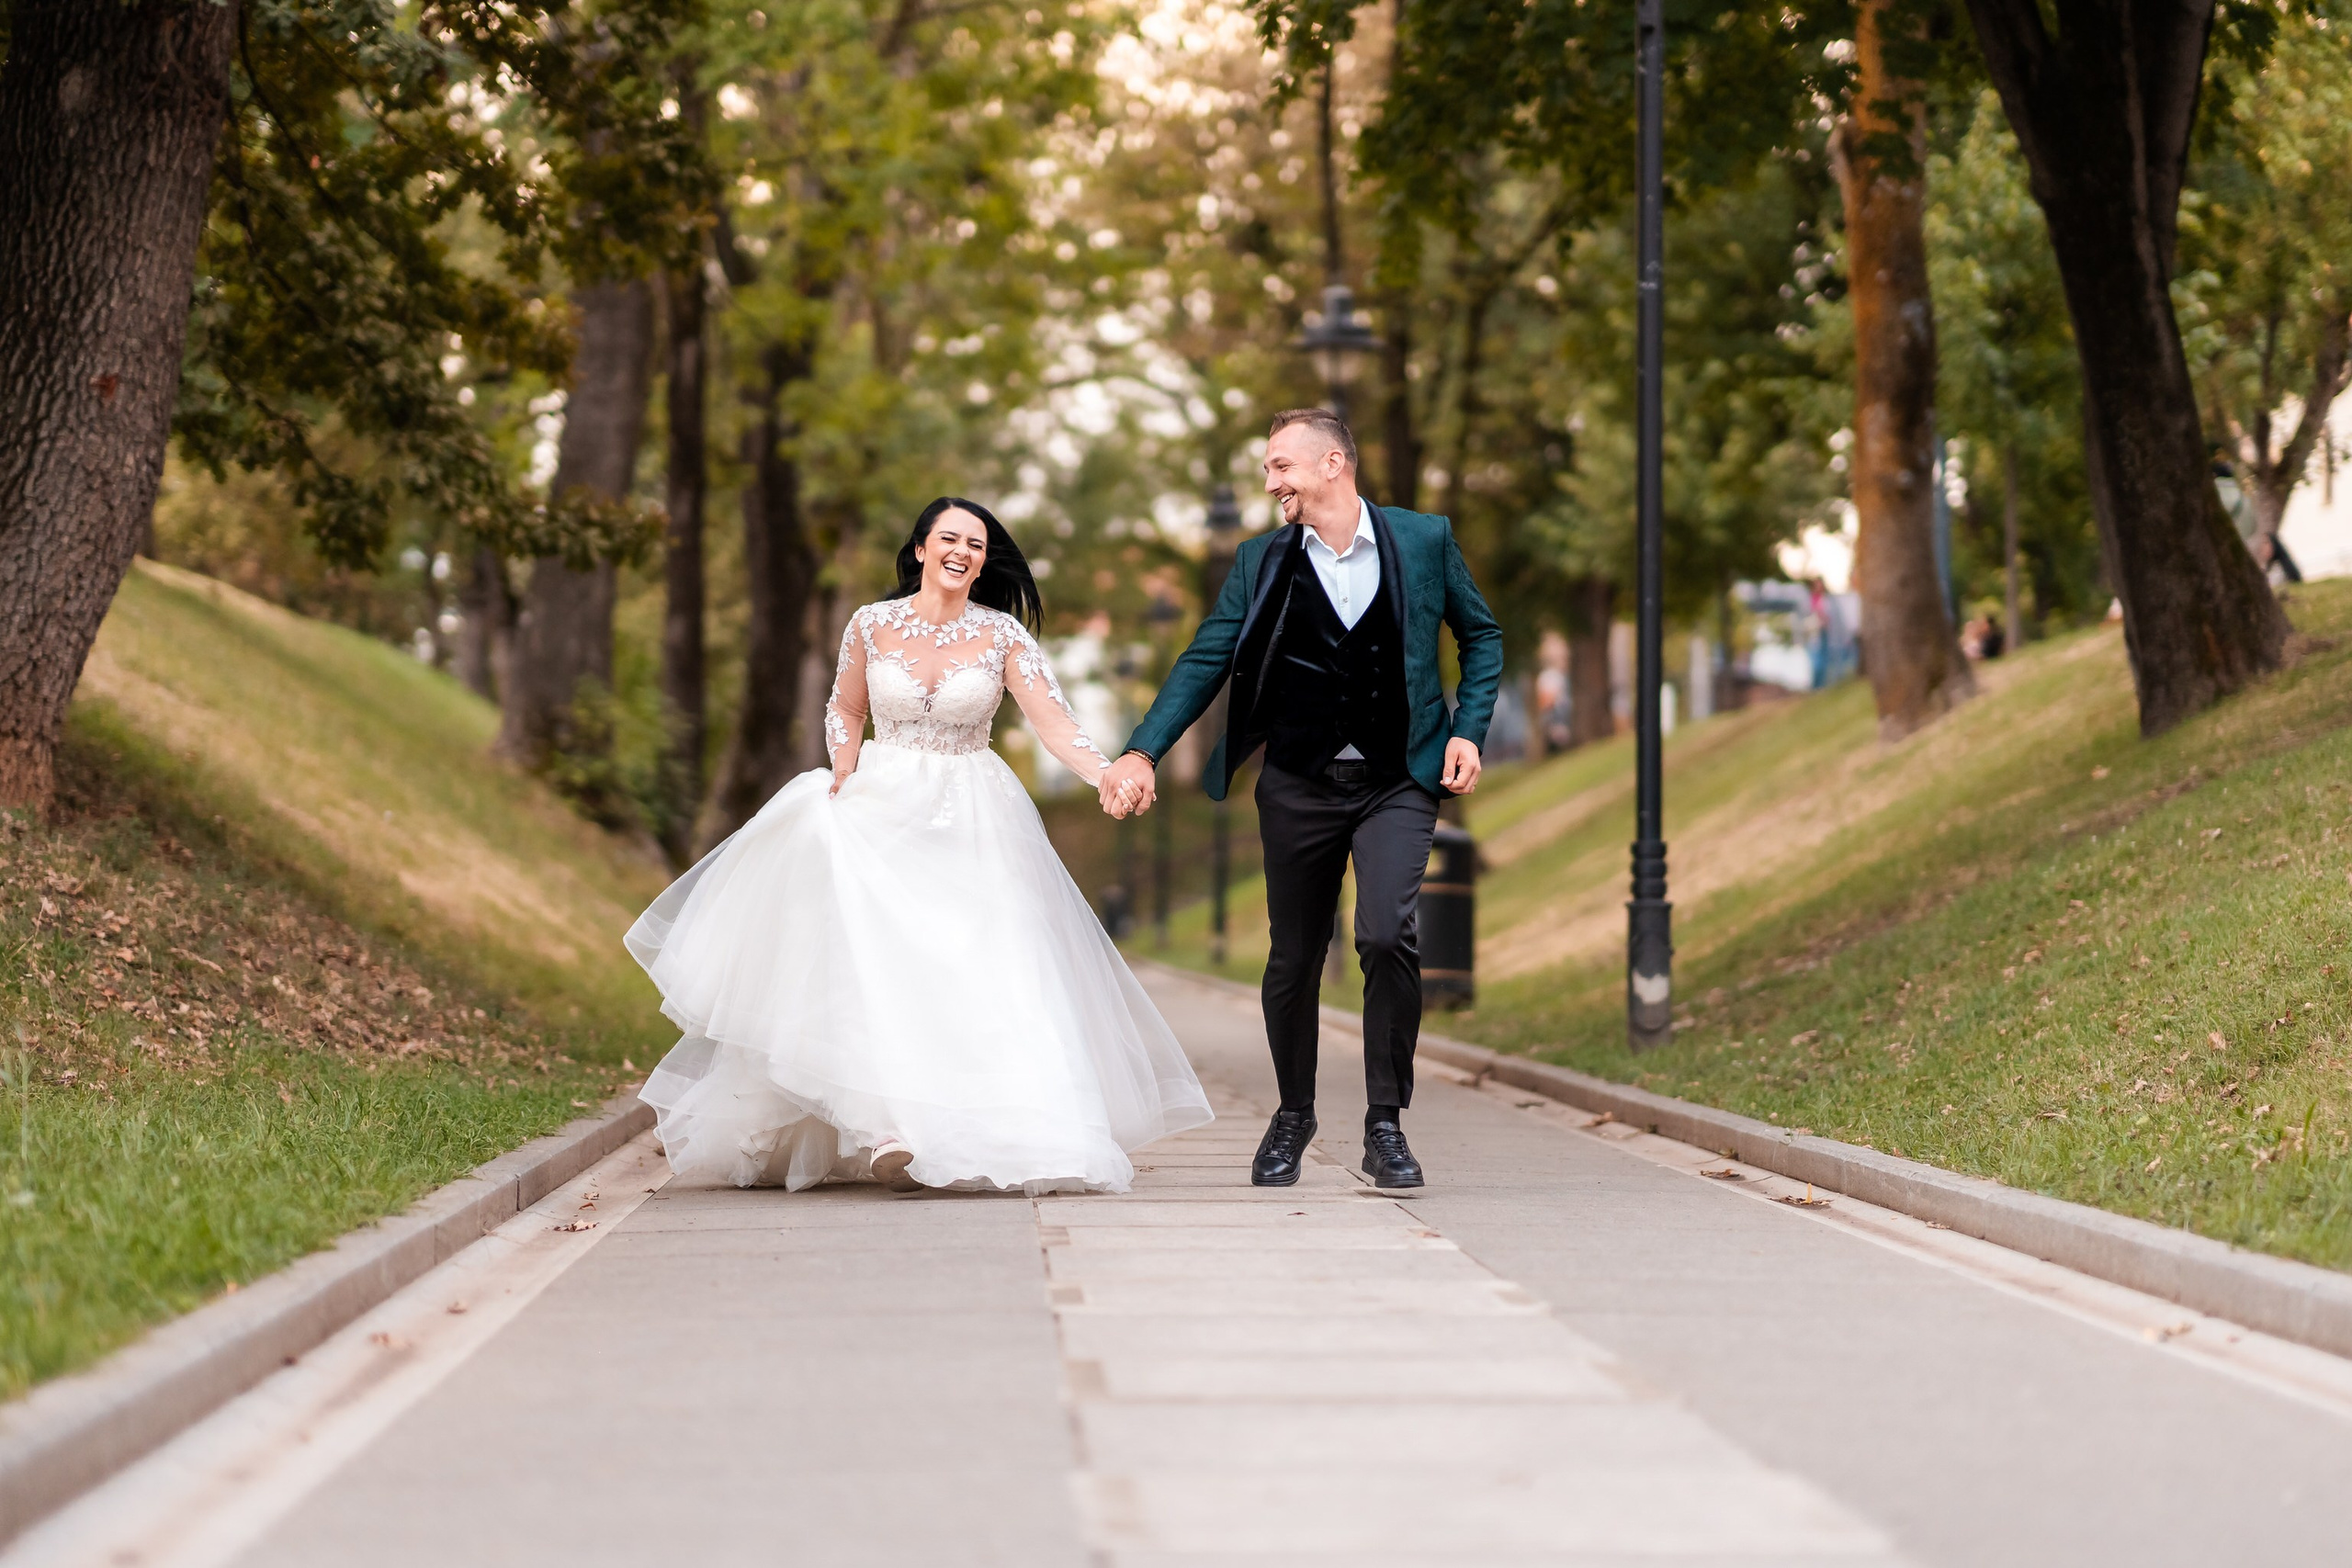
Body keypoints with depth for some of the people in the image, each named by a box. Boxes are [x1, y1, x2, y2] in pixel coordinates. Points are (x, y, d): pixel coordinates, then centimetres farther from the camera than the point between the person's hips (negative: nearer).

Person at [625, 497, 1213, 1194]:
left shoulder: (1002, 635, -3)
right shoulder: (872, 625, 1)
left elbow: (1052, 718, -13)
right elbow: (845, 709, 15)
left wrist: (1106, 774, -30)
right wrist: (845, 772, -3)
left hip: (970, 822, 0)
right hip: (881, 813, 0)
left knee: (981, 969, -8)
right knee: (877, 965, -11)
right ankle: (892, 1134, -13)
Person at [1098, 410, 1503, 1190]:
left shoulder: (1425, 540, 0)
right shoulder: (1261, 561, 3)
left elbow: (1481, 635, 12)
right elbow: (1205, 661, 0)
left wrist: (1469, 729, 0)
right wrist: (1142, 753, -9)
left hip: (1398, 783, -2)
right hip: (1299, 788, 2)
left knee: (1388, 936, -20)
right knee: (1293, 960, 9)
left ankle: (1385, 1125, -8)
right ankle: (1293, 1114, 32)